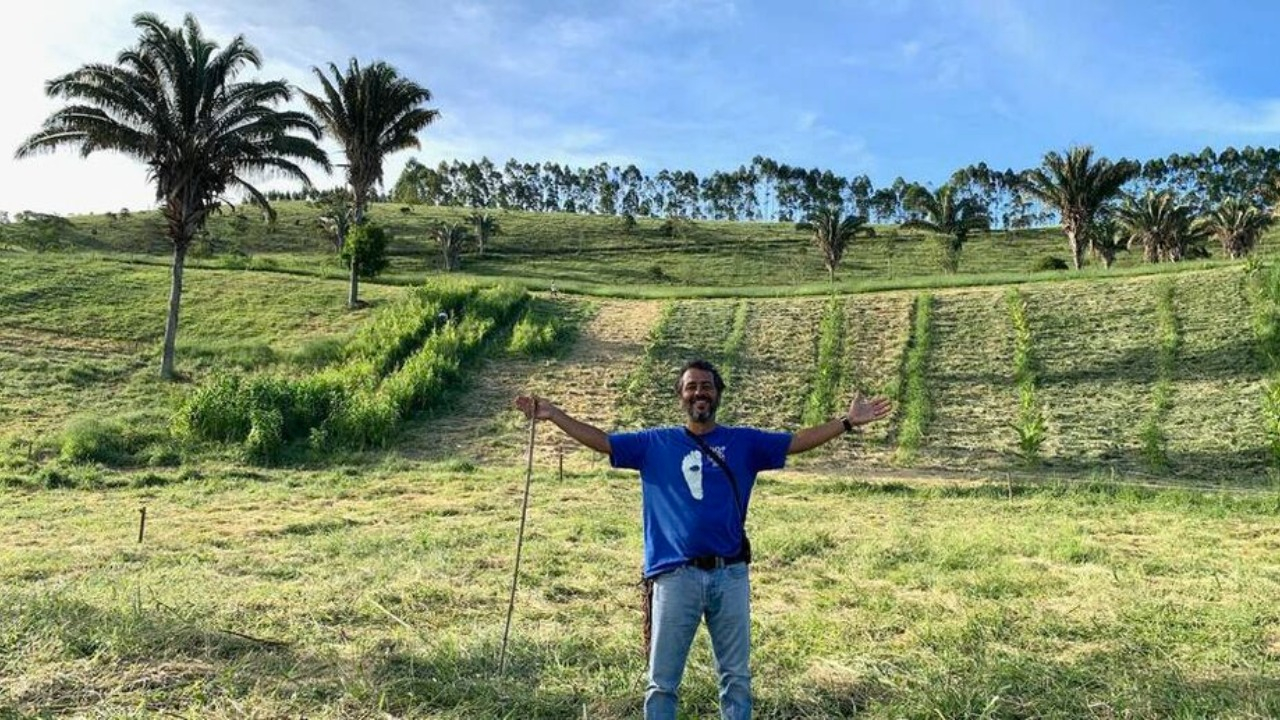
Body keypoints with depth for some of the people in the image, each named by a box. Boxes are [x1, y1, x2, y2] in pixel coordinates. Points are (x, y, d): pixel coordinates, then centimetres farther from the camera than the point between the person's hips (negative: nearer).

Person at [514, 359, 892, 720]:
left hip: (731, 575, 1)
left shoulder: (743, 442, 8)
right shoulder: (655, 443, 6)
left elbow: (798, 441, 6)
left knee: (737, 678, 13)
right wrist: (553, 414, -2)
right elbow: (602, 441, 5)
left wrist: (848, 421, -2)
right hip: (676, 577, -1)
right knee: (662, 682, 8)